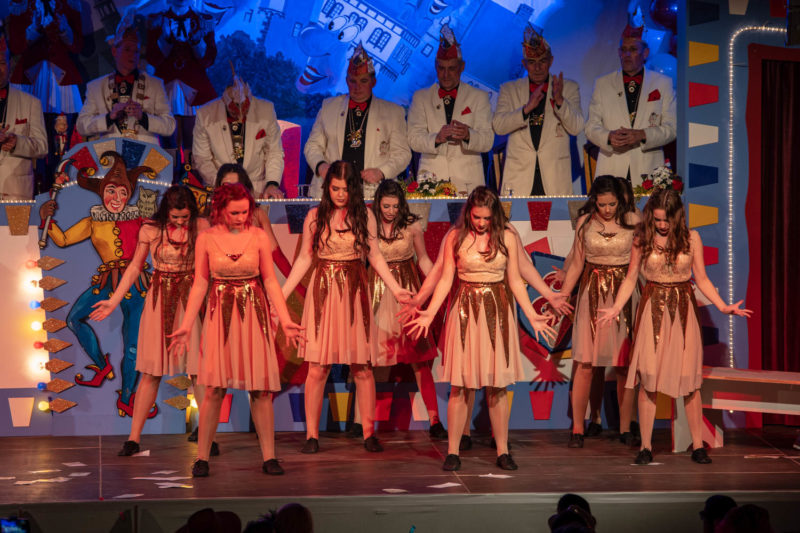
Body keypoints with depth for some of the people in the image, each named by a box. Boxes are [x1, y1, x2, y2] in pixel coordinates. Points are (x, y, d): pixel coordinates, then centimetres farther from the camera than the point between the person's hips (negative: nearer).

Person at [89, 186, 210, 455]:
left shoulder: (201, 227, -4)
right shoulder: (150, 230, -1)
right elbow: (135, 267, 9)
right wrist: (114, 300, 8)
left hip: (190, 299, -1)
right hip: (159, 300, 1)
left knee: (197, 368, -3)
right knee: (150, 371, 3)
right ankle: (134, 438, 6)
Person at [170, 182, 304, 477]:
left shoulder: (259, 237, 0)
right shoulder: (206, 239, -1)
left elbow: (270, 281, 4)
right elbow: (199, 285, 3)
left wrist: (285, 320, -4)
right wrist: (186, 325, -2)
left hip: (254, 315, 1)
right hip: (220, 317, -1)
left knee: (261, 388, 0)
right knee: (214, 388, -3)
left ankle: (269, 456, 7)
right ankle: (202, 457, 5)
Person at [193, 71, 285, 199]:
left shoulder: (266, 110, -3)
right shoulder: (205, 115, -6)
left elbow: (275, 153, 5)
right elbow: (201, 159, 0)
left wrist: (272, 183, -9)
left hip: (258, 191, 1)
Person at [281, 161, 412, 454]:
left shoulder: (364, 216, 3)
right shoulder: (315, 216, 3)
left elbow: (375, 256, 9)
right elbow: (304, 259, 8)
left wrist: (396, 289, 3)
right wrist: (280, 294, 4)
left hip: (354, 292, 0)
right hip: (323, 293, 0)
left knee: (362, 367, 1)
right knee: (317, 367, -2)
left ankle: (369, 433, 9)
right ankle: (312, 435, 5)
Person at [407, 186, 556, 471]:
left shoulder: (506, 237, 3)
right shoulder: (455, 237, 1)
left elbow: (515, 281, 8)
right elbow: (446, 279, 2)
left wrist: (532, 315, 3)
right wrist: (429, 313, -7)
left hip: (496, 312, 1)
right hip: (465, 311, -1)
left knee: (497, 387, 3)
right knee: (459, 386, -1)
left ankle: (502, 451, 10)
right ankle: (453, 452, 4)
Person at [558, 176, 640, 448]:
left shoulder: (632, 221, -1)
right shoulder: (586, 222, 2)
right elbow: (577, 263, 9)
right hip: (592, 295, 0)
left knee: (625, 365, 2)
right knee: (585, 364, -2)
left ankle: (625, 428, 11)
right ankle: (577, 429, 4)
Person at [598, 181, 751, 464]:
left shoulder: (691, 238, 2)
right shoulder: (642, 239, -1)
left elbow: (701, 279, 7)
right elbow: (631, 279, 6)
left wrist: (723, 306, -2)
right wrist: (615, 309, -5)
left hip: (683, 311, 1)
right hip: (652, 311, -1)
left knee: (689, 378, 1)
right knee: (648, 379, -2)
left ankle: (697, 445, 9)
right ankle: (646, 446, 5)